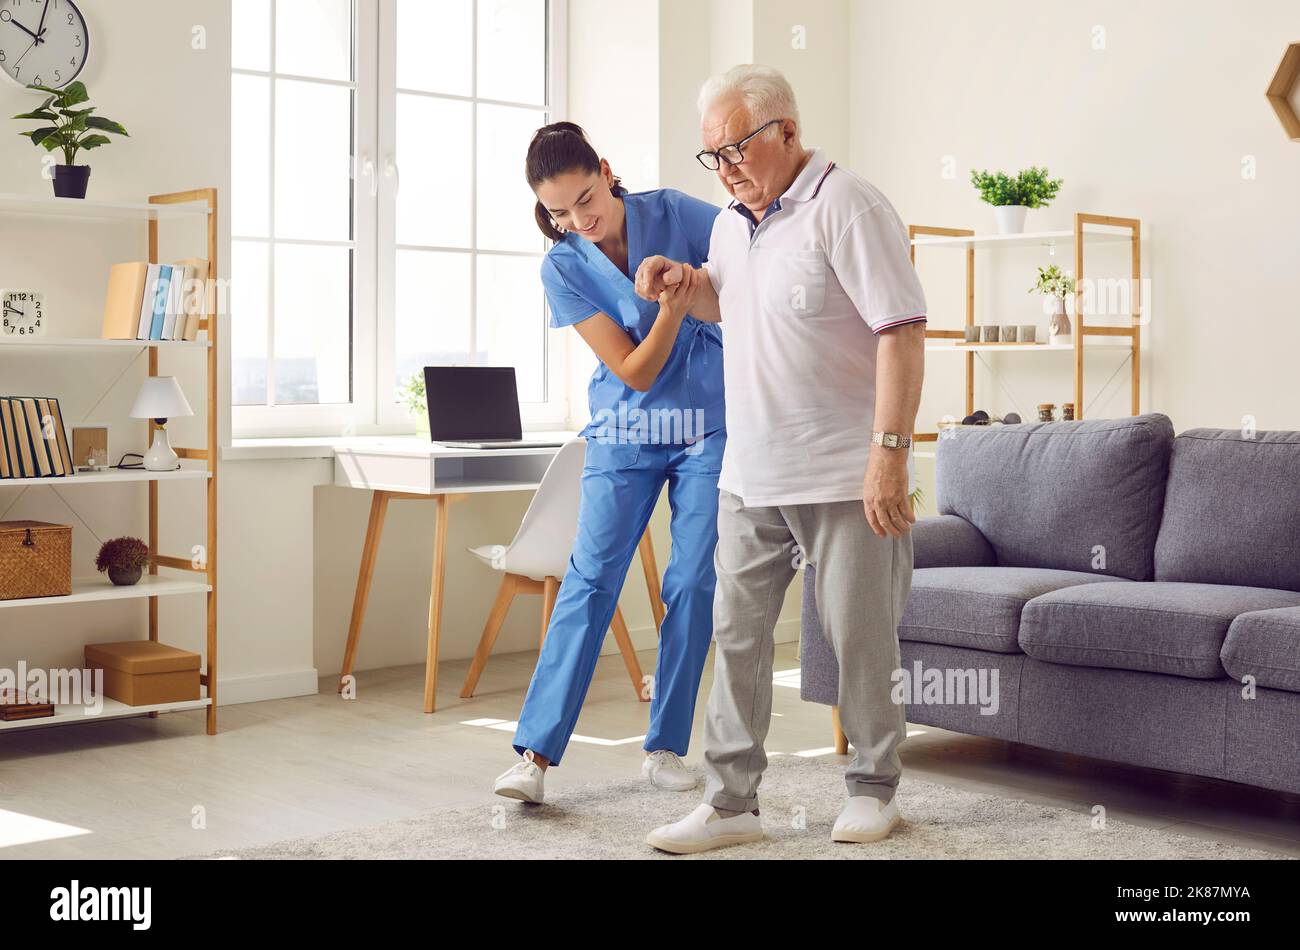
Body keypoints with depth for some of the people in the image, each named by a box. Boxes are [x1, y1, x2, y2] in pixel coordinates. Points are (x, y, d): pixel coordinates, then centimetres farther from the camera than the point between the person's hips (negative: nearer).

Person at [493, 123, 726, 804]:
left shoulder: (677, 214, -8)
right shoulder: (562, 268, -8)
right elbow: (634, 372, -13)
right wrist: (670, 311, -29)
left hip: (708, 424, 0)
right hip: (624, 434, 0)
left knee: (691, 583, -1)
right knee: (590, 579, -9)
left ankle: (666, 748, 10)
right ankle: (535, 752, -9)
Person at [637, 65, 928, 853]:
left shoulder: (844, 207, -12)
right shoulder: (732, 224, 13)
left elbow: (902, 330, -18)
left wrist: (890, 451, -24)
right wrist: (684, 284, 10)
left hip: (844, 475, -7)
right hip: (751, 477, 7)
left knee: (861, 637, 5)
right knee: (736, 633, 6)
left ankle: (874, 788, 23)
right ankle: (732, 803, 14)